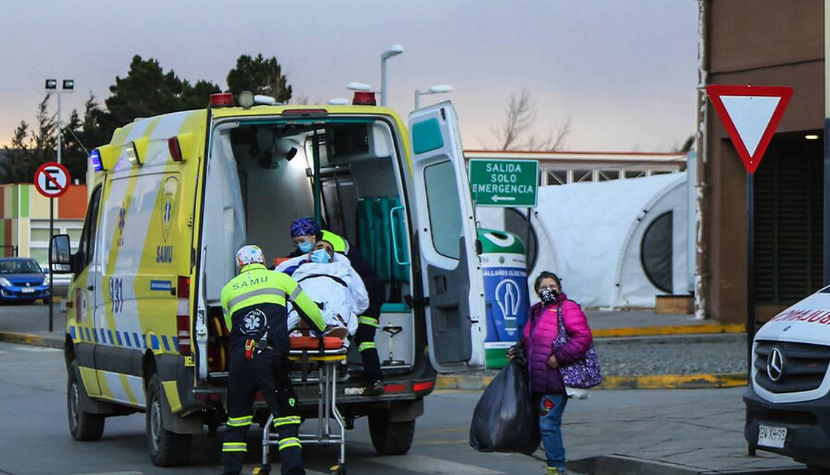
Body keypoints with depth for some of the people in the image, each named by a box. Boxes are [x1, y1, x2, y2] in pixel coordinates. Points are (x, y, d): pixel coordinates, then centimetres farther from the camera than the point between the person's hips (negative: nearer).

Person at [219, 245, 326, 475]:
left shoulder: (228, 289, 18)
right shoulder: (279, 279, 12)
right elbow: (310, 311, 15)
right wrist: (323, 332, 33)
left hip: (239, 358, 3)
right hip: (271, 358, -2)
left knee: (236, 420, 14)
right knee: (286, 417, -1)